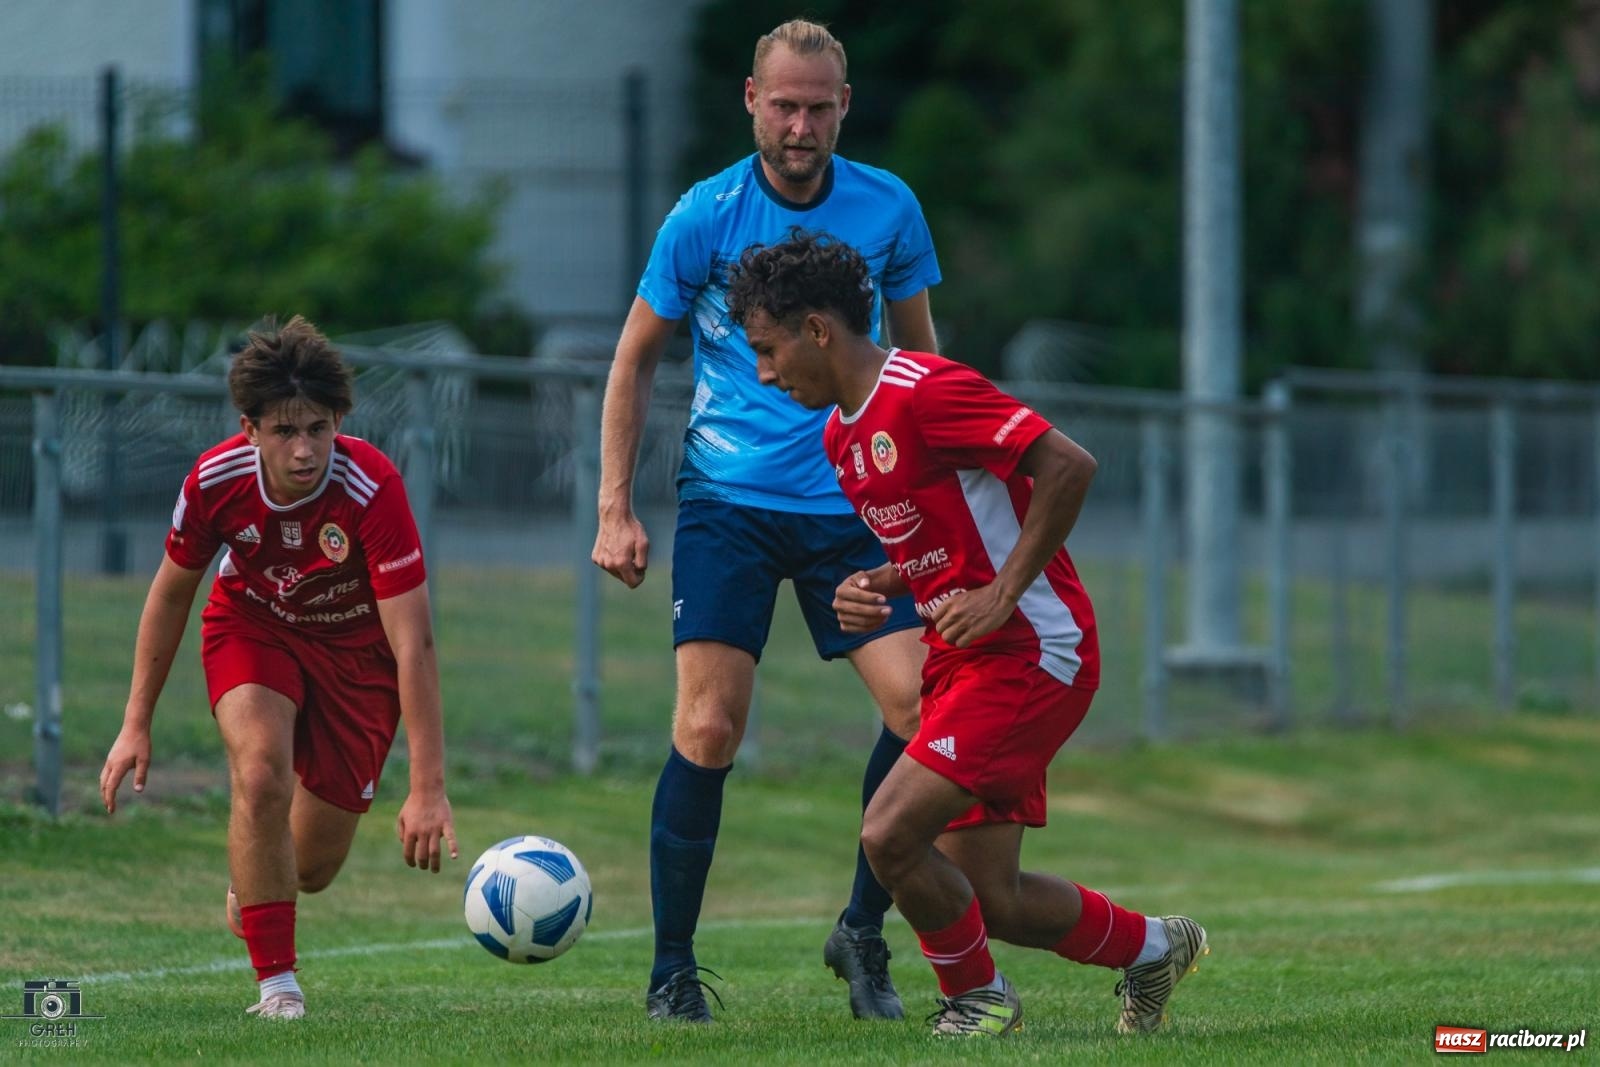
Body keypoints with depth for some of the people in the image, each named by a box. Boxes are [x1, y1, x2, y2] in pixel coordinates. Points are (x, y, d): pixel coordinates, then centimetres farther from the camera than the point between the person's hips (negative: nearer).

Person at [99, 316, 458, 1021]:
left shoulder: (373, 489, -35)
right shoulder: (216, 481, -25)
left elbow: (412, 644, -36)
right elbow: (172, 592, -5)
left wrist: (427, 789, -41)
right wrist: (136, 723, -4)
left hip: (356, 646, -1)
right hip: (252, 627, 1)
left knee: (313, 867, 2)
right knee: (261, 777, -29)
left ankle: (251, 888, 41)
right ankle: (276, 986, -17)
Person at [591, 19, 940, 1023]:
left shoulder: (888, 208, 2)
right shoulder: (705, 216, -4)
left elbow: (917, 348, 16)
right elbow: (637, 359, 6)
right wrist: (616, 508, 0)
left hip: (853, 503, 2)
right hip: (730, 501, -2)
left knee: (922, 700, -13)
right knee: (709, 727, -12)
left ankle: (864, 930, 6)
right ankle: (673, 969, 0)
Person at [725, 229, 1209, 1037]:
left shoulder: (924, 392, -17)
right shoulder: (841, 434, 13)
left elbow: (1069, 466, -21)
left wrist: (1002, 595, -21)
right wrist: (875, 588, 4)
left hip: (1030, 653, -9)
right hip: (960, 664, 9)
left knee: (890, 835, -18)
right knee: (989, 900, 6)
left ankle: (976, 996, 6)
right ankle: (1152, 949, 31)